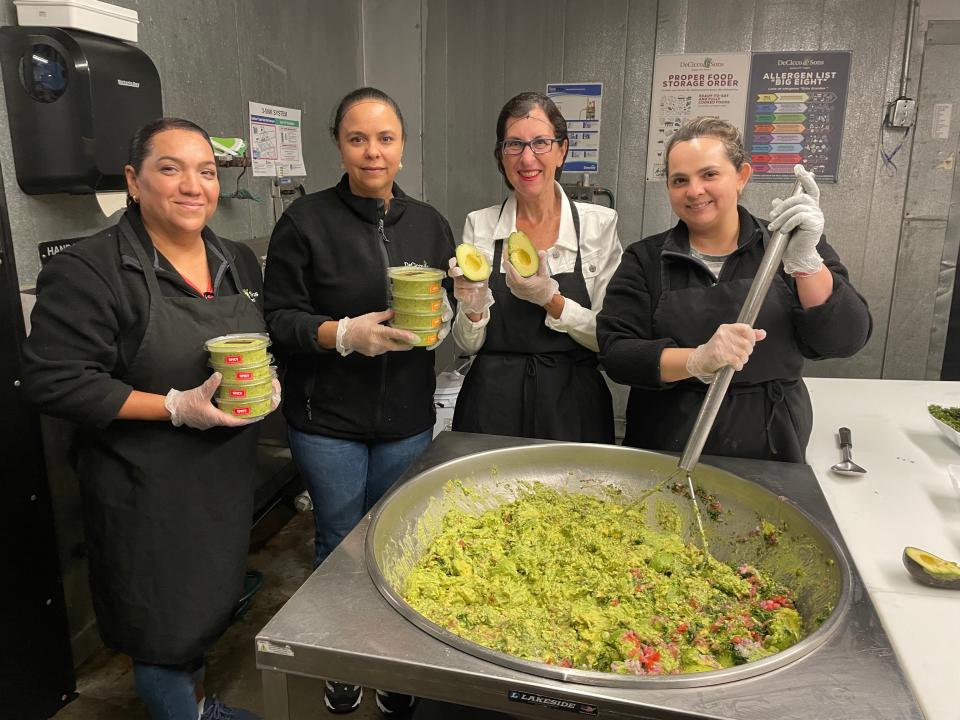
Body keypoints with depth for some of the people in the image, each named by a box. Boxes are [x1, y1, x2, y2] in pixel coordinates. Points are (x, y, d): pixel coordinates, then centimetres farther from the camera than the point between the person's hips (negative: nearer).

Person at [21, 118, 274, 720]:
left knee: (210, 604, 23)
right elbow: (56, 382, -19)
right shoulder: (88, 271, -16)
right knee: (164, 626, 8)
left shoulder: (240, 263, 6)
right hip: (146, 489, -6)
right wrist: (178, 407, -24)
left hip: (226, 474, 7)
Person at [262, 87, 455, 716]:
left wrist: (443, 316, -10)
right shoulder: (307, 221, -7)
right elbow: (279, 319, -9)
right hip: (328, 418, -2)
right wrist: (344, 333, -24)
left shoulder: (428, 222, 5)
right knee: (339, 540, 13)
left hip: (407, 418, 3)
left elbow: (453, 307, 12)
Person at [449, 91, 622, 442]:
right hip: (492, 404, 1)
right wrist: (472, 308, -19)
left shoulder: (600, 223, -4)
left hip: (573, 409, 0)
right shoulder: (479, 225, -1)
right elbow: (468, 344, 1)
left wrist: (550, 299, -20)